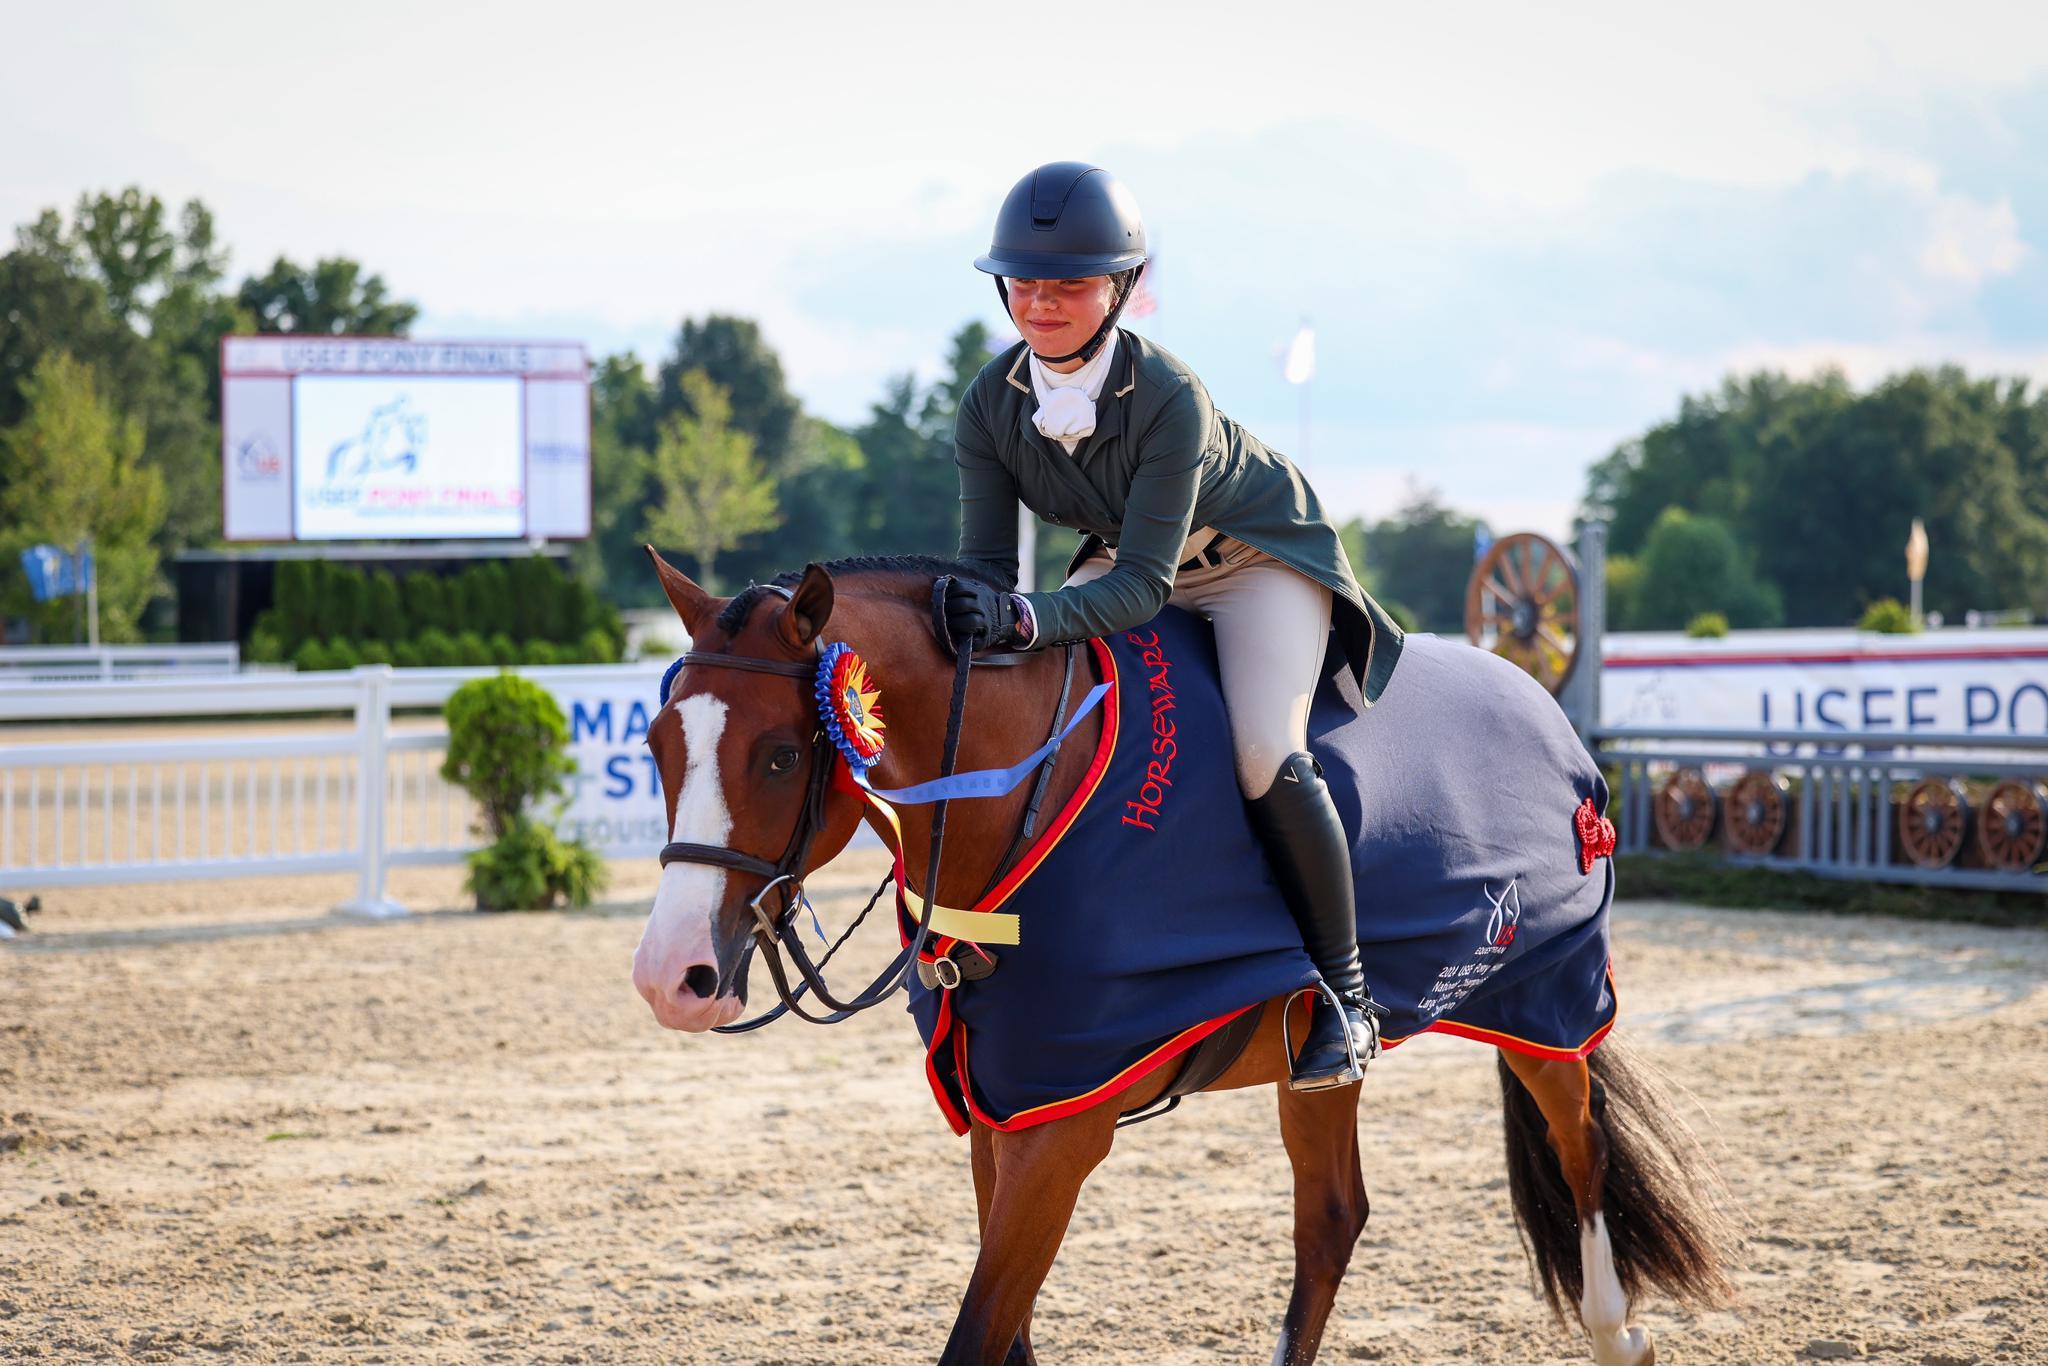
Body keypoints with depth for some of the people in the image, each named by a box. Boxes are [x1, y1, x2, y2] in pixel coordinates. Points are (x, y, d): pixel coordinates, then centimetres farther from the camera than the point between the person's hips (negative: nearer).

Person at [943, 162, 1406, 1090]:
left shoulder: (1169, 397, -37)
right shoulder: (990, 405, -20)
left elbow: (1144, 584, -39)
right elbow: (988, 559, -19)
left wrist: (1027, 619, -55)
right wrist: (975, 616, -42)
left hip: (1261, 554, -6)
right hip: (1125, 555, 6)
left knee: (1265, 755, -25)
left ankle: (1345, 990, -9)